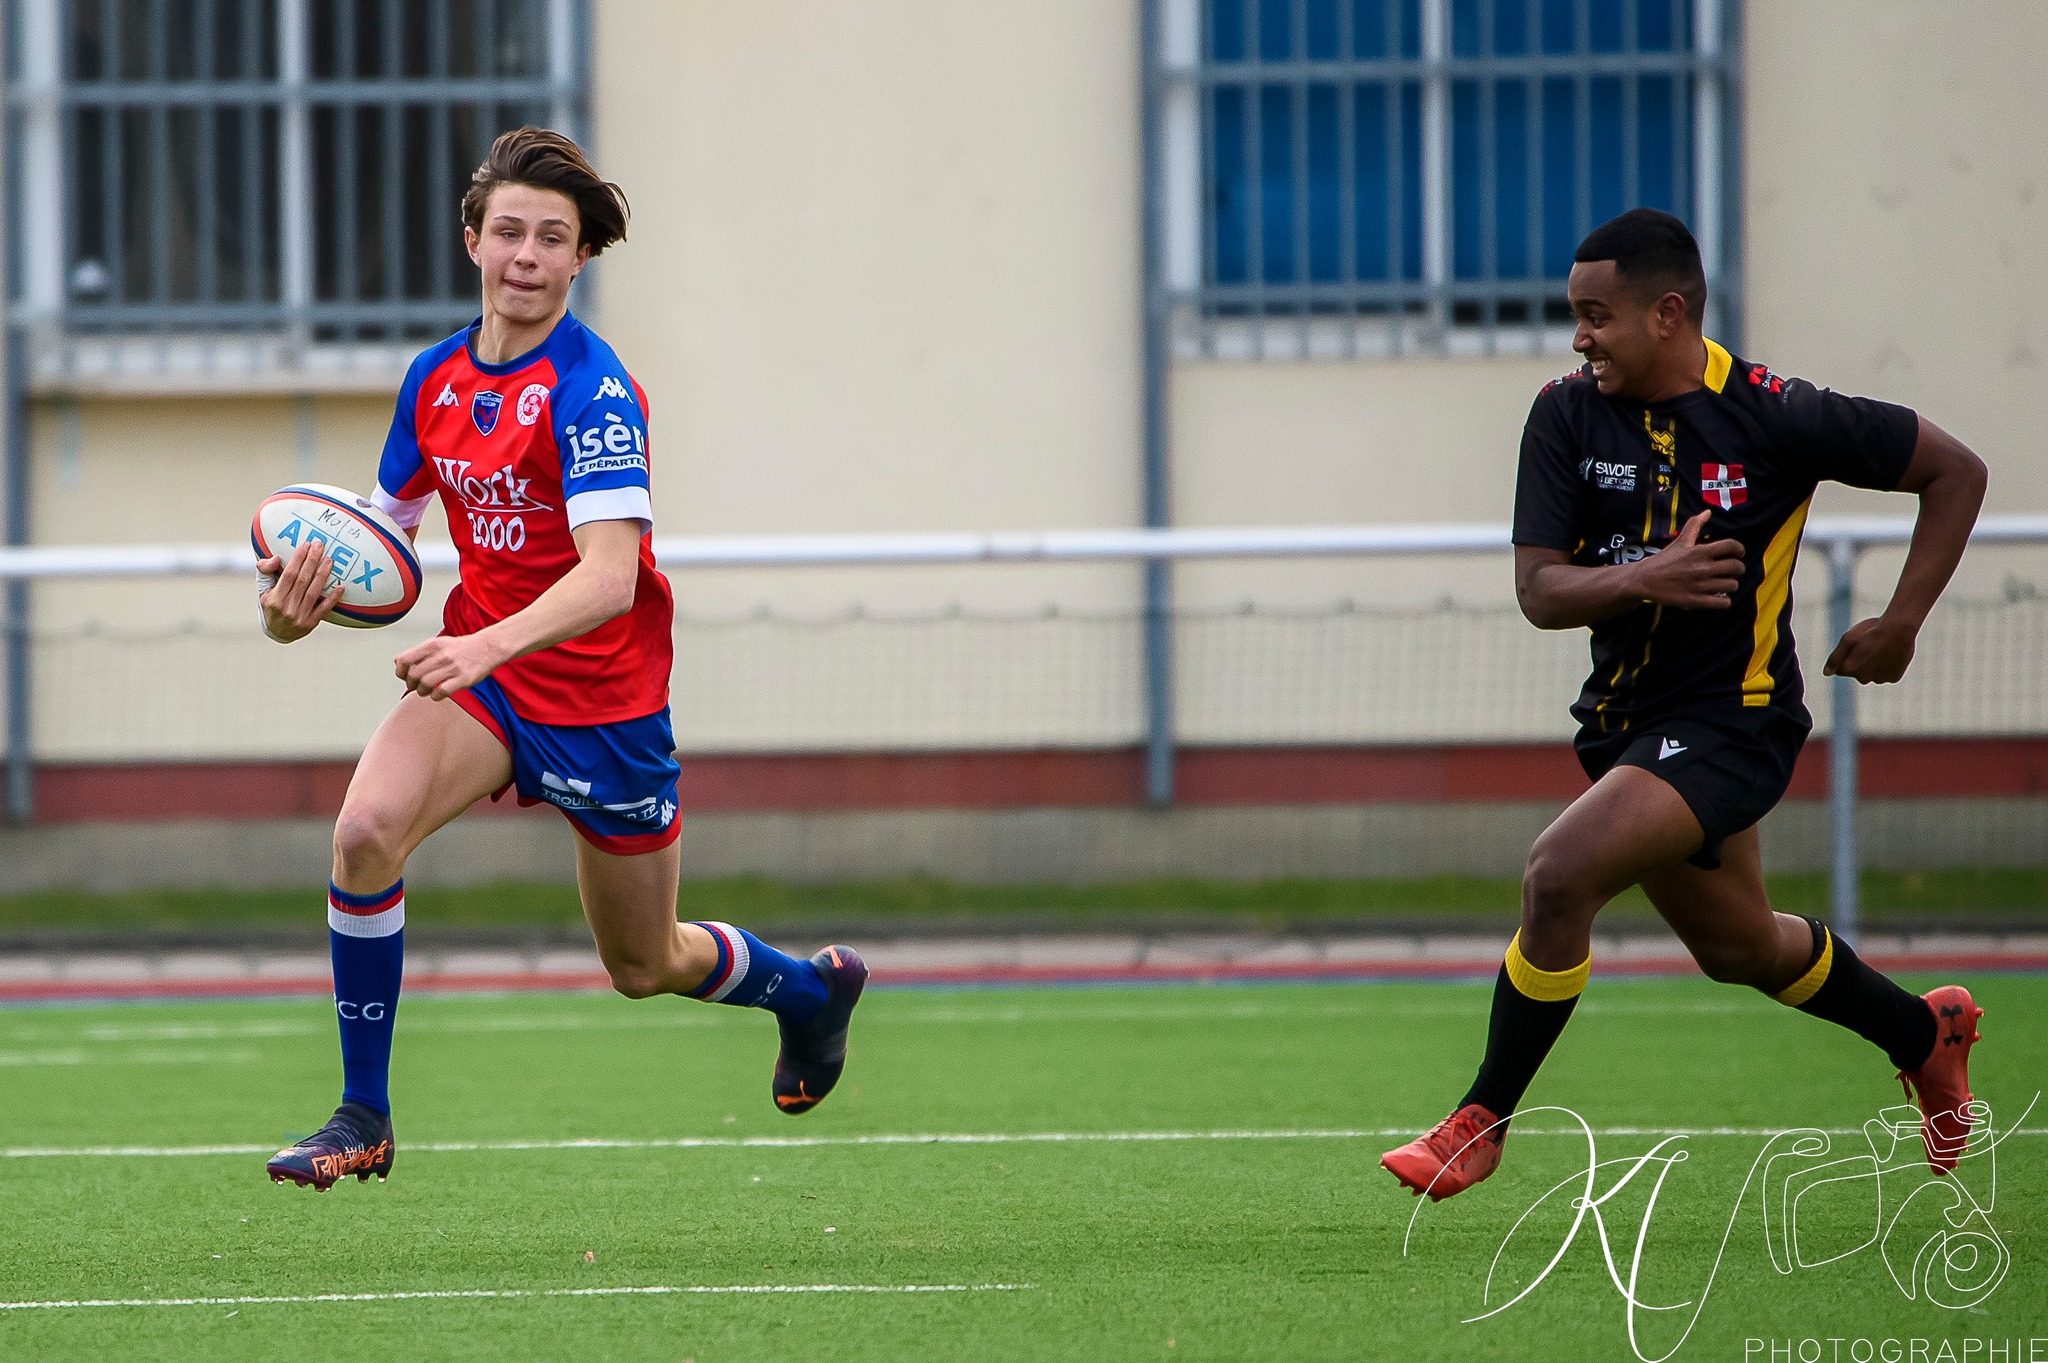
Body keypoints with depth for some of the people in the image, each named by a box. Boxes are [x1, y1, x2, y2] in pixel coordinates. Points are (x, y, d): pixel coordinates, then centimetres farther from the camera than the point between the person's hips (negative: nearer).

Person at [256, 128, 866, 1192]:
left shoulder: (593, 391, -21)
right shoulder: (437, 379, -1)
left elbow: (609, 576, -32)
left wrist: (493, 643, -49)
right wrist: (303, 602, -11)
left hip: (600, 697, -4)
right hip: (479, 671, 4)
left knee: (645, 967, 13)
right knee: (366, 827, -26)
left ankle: (815, 987, 47)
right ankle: (363, 1119, -15)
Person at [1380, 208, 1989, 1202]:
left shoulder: (1773, 415, -16)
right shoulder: (1567, 415, -5)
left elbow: (1955, 470, -5)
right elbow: (1539, 590, -11)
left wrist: (1902, 622, -8)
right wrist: (1643, 579, -30)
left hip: (1733, 718, -6)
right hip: (1627, 715, 7)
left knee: (1559, 876, -25)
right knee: (1739, 950, 22)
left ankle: (1482, 1121, -9)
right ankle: (1925, 1036, 49)